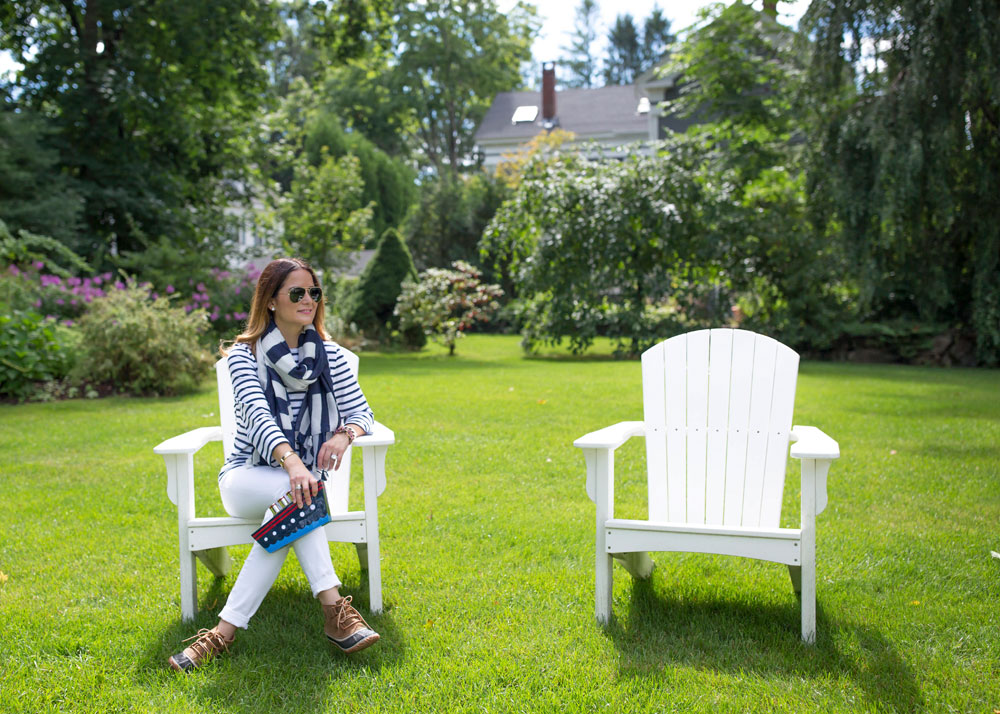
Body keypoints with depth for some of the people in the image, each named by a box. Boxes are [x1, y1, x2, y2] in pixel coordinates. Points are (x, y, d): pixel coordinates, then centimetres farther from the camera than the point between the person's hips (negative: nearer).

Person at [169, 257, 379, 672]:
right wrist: (291, 462, -45)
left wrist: (344, 434, -30)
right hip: (247, 478, -2)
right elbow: (258, 416, -24)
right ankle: (334, 610, -40)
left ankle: (226, 630, -35)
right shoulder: (244, 355, -6)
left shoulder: (330, 356, 4)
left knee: (289, 511, -34)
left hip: (301, 475, 3)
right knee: (294, 493, -36)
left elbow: (361, 411, -3)